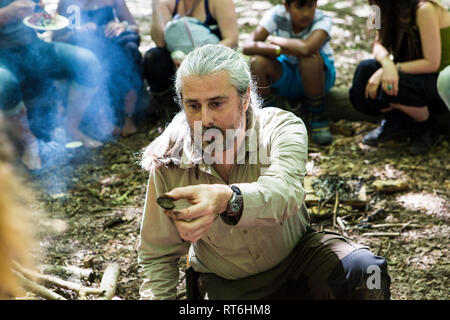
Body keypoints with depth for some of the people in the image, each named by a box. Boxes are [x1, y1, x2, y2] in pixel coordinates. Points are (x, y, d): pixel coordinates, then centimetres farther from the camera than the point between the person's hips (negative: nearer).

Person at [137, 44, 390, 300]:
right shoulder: (168, 163, -16)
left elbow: (285, 190, -43)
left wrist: (227, 200, -63)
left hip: (296, 255, -1)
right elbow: (157, 255, -4)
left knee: (366, 271, -27)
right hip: (224, 283, 2)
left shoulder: (281, 128, -20)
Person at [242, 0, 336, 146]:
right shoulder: (277, 14, -17)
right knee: (257, 62, -27)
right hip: (286, 77, 3)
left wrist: (275, 40, -28)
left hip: (319, 76, -2)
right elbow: (248, 46, -26)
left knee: (310, 58, -36)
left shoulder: (323, 20, -24)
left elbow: (306, 48, -45)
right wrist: (279, 50, -40)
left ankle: (317, 116, -14)